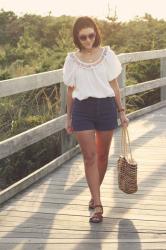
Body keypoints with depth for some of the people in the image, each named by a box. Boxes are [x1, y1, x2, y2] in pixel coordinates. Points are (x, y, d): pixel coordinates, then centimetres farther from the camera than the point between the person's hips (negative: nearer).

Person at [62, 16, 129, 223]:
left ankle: (95, 194, 32)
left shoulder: (107, 55, 0)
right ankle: (98, 206, -3)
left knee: (102, 156, 11)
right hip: (82, 110, -1)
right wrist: (69, 117, 10)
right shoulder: (72, 60, 1)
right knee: (89, 157, -5)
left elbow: (114, 85, 5)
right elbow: (70, 90, 8)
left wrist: (122, 111, 4)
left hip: (106, 107, 1)